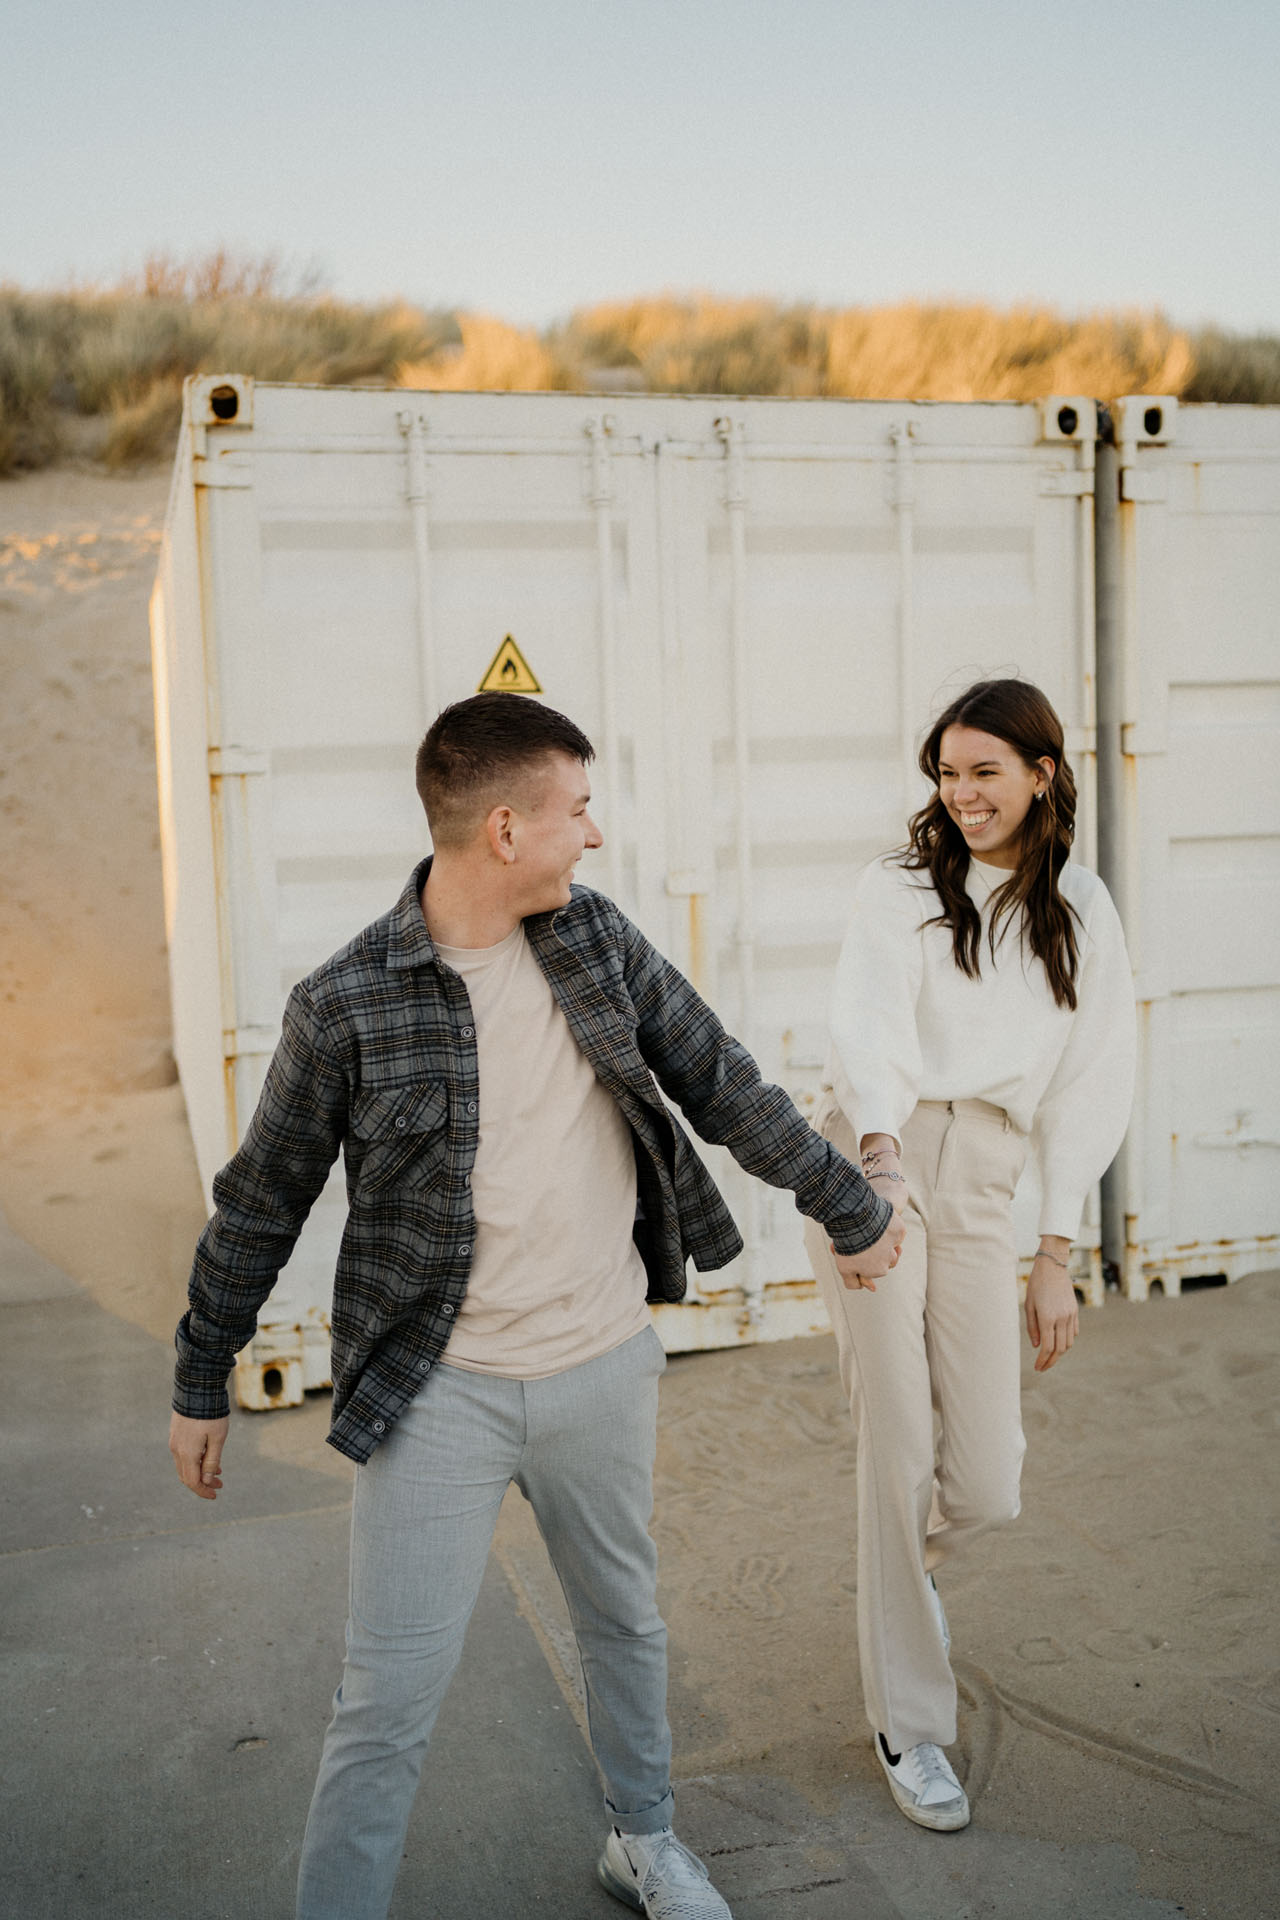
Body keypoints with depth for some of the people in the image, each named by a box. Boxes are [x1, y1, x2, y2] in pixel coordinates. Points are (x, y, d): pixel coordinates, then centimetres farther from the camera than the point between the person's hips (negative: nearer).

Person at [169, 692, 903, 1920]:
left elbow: (723, 1084, 7)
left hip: (603, 1370, 5)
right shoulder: (346, 1006, -14)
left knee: (624, 1624, 23)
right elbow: (261, 1201, -2)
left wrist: (848, 1207, 13)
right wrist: (201, 1384, 6)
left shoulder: (597, 940, -2)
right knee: (390, 1696, 0)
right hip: (439, 1393, -4)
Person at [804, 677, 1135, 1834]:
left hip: (983, 1190, 2)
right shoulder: (902, 886, 4)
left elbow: (1087, 1089, 10)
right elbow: (869, 1025, -11)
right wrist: (879, 1151, -31)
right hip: (874, 1164, -2)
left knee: (986, 1490, -1)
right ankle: (908, 1725, 19)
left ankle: (912, 1559, 38)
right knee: (901, 1454, -1)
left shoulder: (1083, 916, 11)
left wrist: (1057, 1256, 4)